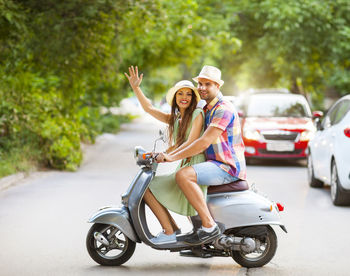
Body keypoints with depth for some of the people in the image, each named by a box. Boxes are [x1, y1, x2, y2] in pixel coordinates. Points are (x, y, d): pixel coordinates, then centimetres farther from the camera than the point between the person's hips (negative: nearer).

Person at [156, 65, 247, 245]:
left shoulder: (224, 109, -14)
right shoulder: (207, 110, 19)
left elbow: (205, 142, -24)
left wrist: (173, 157, -22)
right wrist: (168, 153, 16)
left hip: (229, 167, -11)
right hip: (216, 164, 11)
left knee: (183, 175, -29)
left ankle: (209, 227, -29)